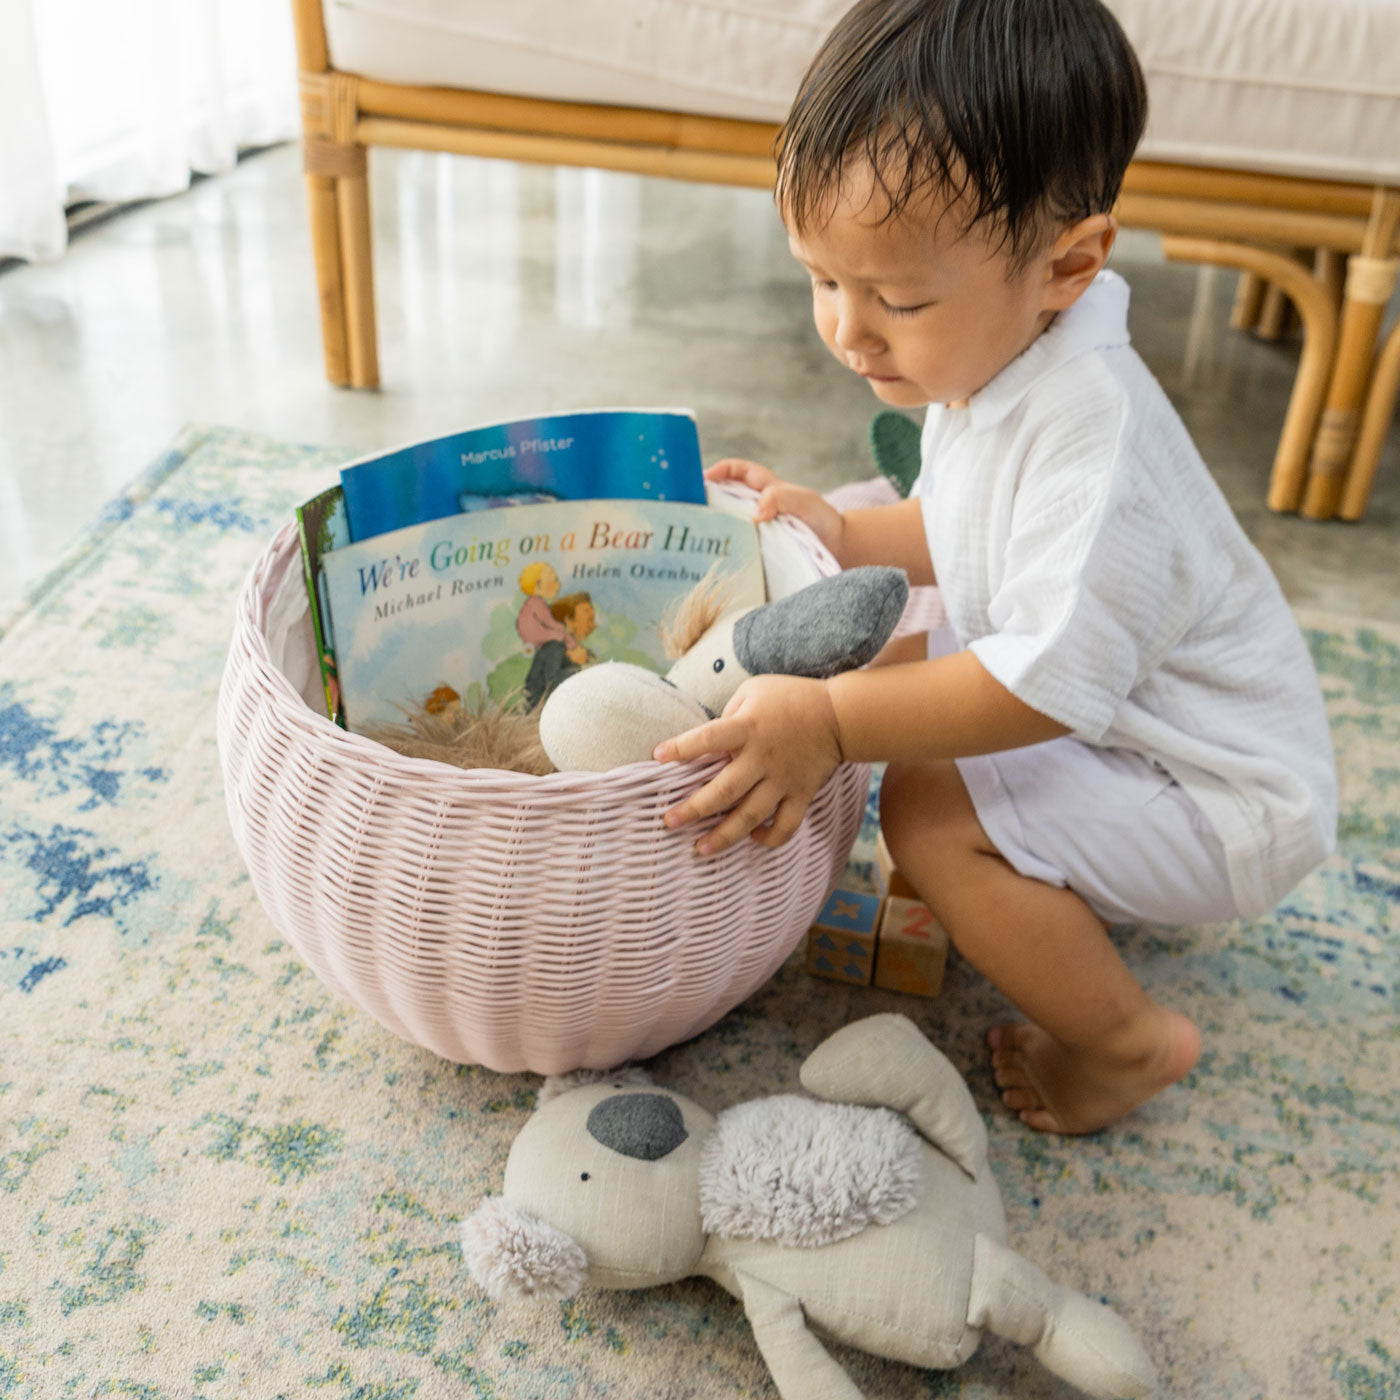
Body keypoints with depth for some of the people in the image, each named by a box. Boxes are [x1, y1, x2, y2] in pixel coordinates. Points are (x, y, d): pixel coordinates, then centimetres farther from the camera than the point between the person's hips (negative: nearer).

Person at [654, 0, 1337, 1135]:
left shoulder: (1095, 443, -33)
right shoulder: (987, 362, -3)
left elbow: (1047, 681, -37)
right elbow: (971, 533, 14)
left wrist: (831, 725, -39)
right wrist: (847, 532, -1)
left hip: (1220, 800, -10)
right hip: (1108, 716, 10)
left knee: (934, 813, -25)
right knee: (896, 665, 11)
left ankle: (1130, 1042, -3)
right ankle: (1101, 888, 16)